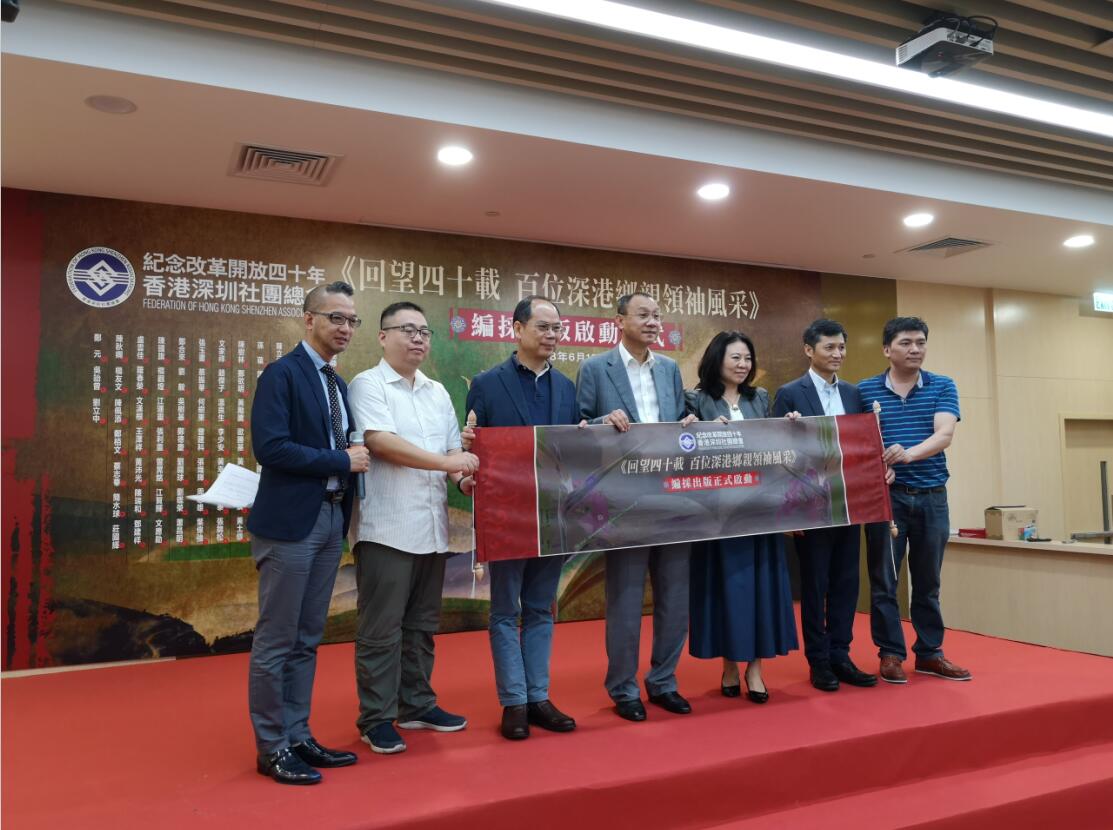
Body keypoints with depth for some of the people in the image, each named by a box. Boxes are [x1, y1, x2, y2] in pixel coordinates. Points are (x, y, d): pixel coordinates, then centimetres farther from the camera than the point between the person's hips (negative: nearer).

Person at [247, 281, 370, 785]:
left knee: (307, 639, 14)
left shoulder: (338, 383, 15)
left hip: (331, 519, 8)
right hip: (290, 522, -8)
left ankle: (297, 736, 25)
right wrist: (342, 462, -16)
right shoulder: (282, 374, -10)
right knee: (276, 640, 2)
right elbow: (269, 446, -21)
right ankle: (271, 748, 14)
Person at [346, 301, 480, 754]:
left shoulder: (438, 392, 16)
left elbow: (453, 446, 17)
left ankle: (416, 705, 27)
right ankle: (376, 718, 12)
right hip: (386, 527, -6)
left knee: (421, 625, 15)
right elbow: (380, 441, -17)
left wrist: (463, 477, -5)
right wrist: (446, 462, -18)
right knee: (381, 630, 1)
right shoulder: (368, 384, -4)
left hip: (431, 526, 7)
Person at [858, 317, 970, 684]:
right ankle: (891, 654, 15)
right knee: (884, 580, 3)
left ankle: (929, 653, 24)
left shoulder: (943, 387, 3)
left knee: (928, 581, 11)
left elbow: (944, 435, -11)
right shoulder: (865, 389, 2)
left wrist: (910, 453, -30)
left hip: (932, 497, 1)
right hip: (885, 495, -1)